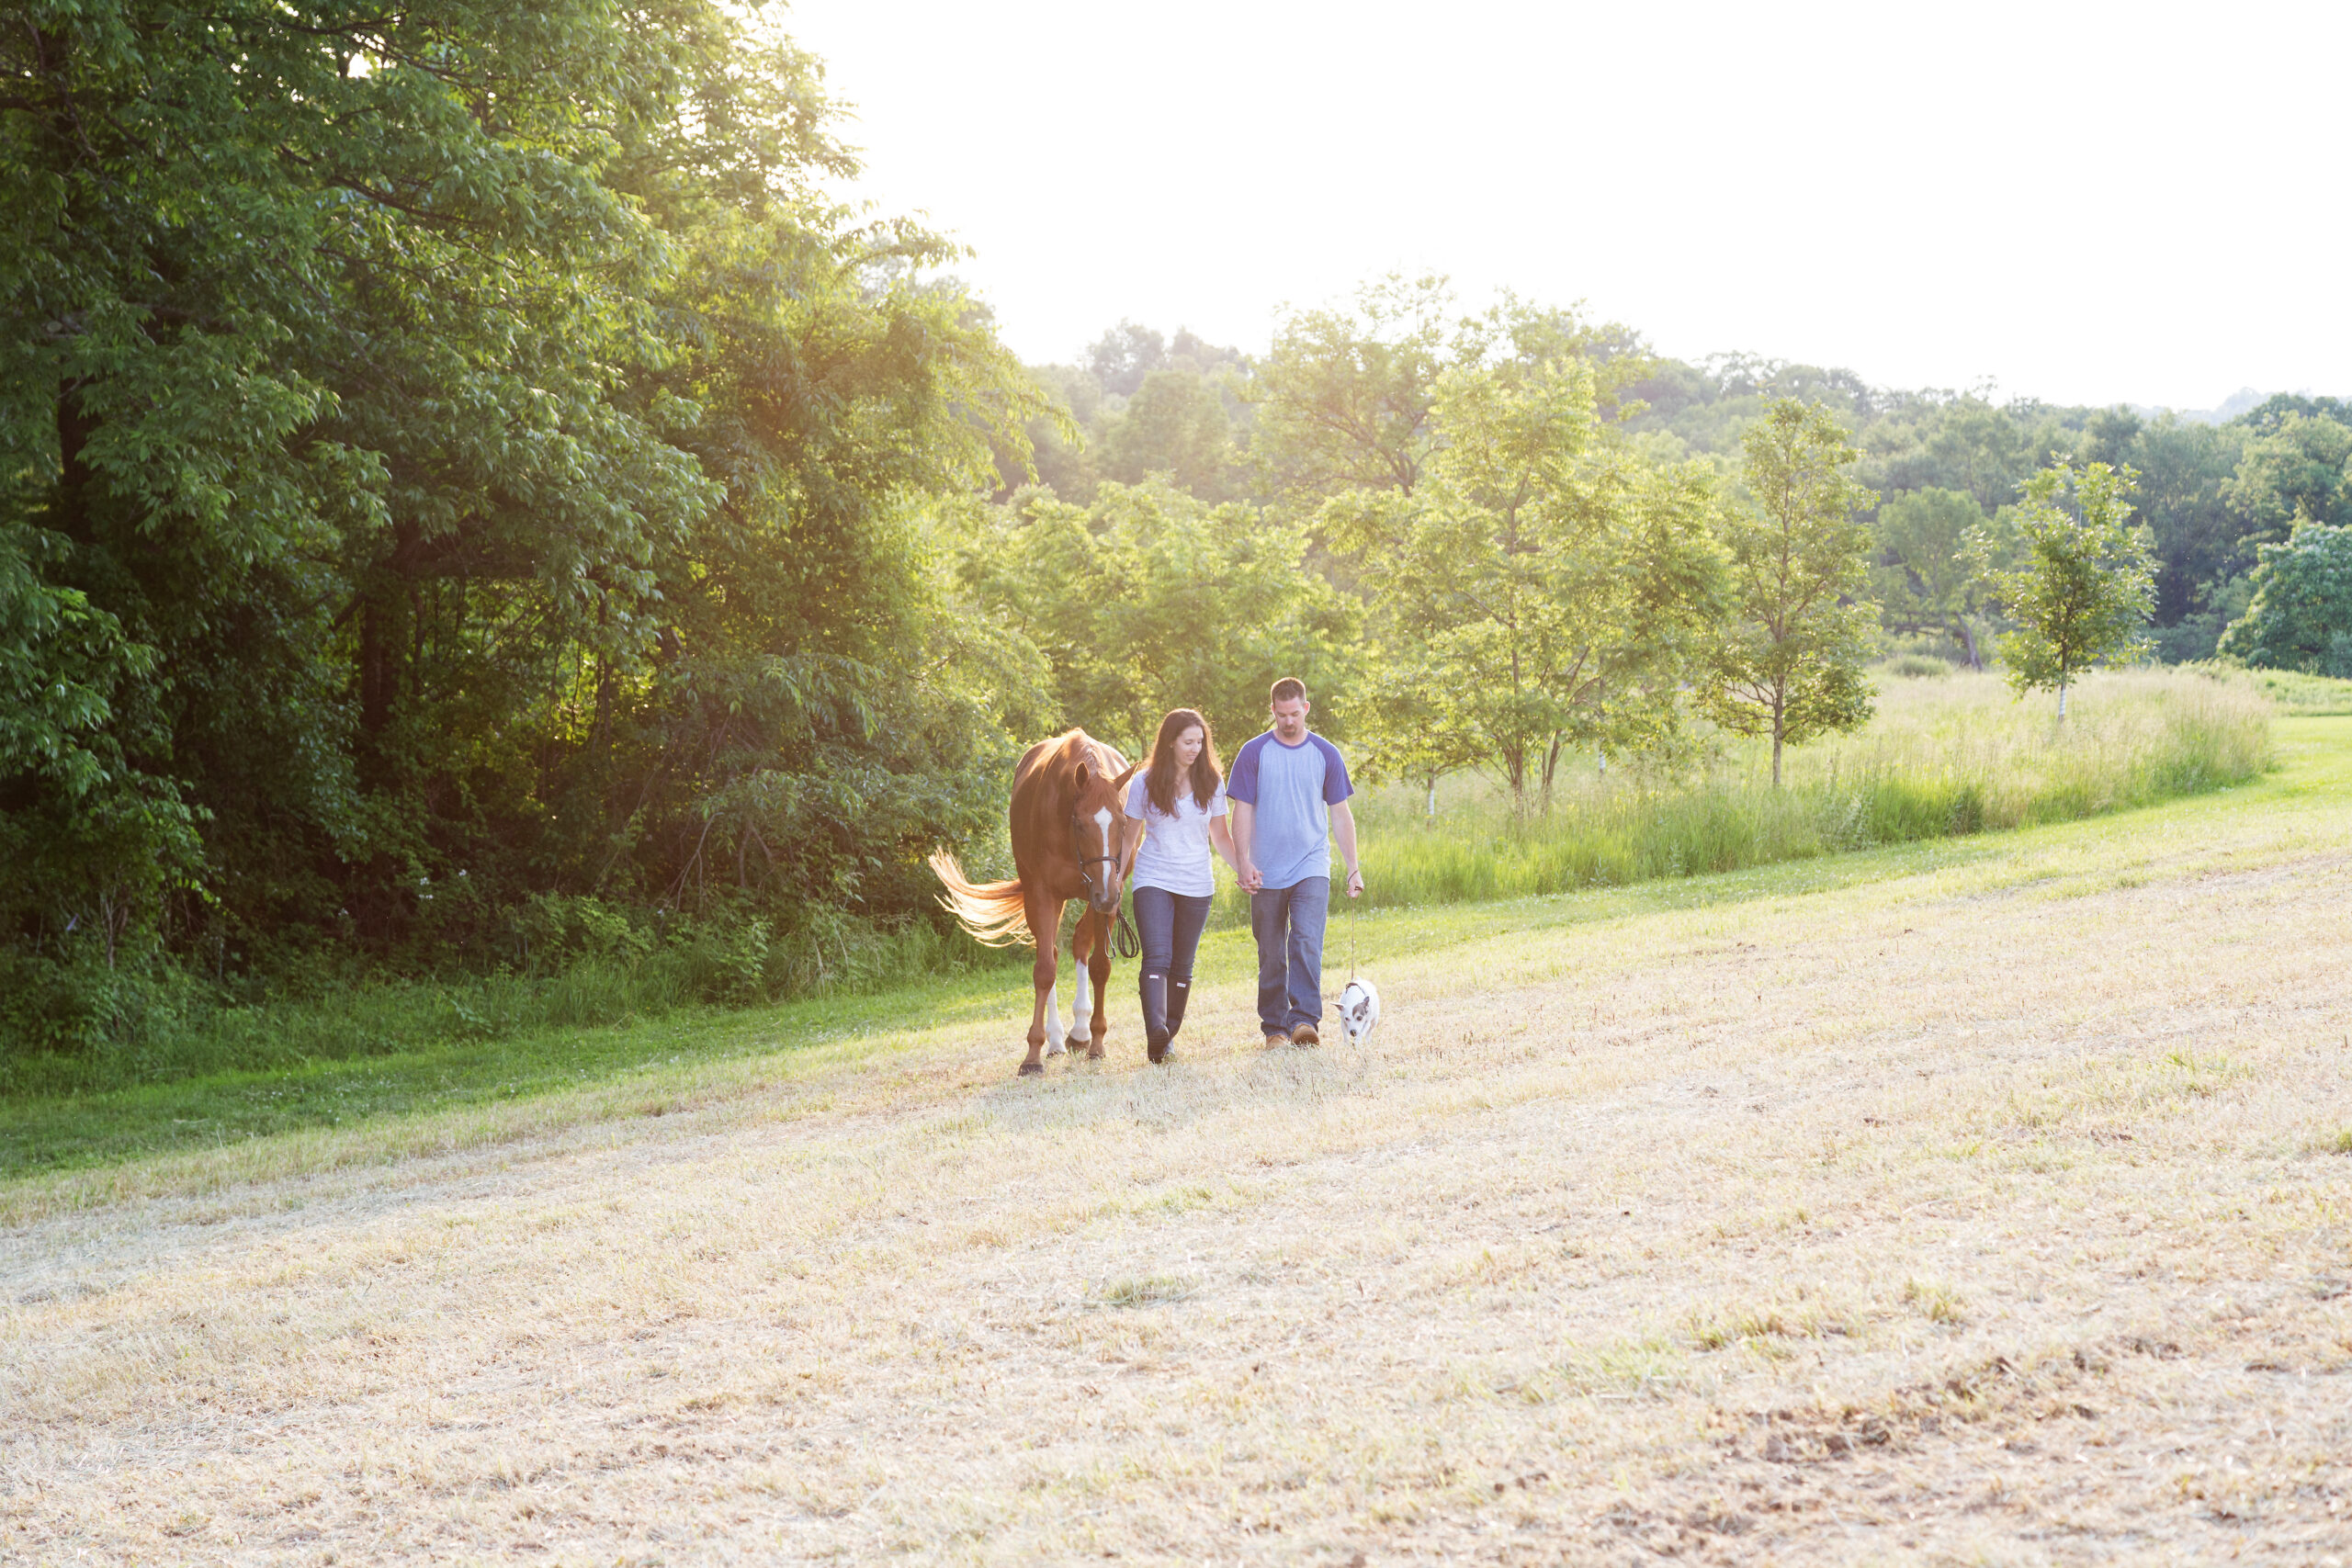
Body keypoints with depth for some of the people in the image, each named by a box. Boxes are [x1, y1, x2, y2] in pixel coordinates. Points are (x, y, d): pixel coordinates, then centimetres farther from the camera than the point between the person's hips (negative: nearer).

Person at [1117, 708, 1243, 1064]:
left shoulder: (1211, 783, 4)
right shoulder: (1145, 783, -2)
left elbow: (1220, 835, 10)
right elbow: (1129, 838, 4)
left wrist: (1242, 869, -3)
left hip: (1196, 885, 3)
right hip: (1153, 880, -3)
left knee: (1182, 965, 6)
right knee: (1157, 957, -18)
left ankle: (1169, 1035, 15)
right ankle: (1155, 1031, -33)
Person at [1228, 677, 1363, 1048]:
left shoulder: (1326, 755, 5)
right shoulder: (1254, 753, 2)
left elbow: (1340, 815, 9)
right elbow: (1242, 810, 1)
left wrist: (1353, 868, 6)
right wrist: (1243, 861, -10)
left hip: (1311, 868, 0)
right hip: (1267, 873, 0)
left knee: (1307, 941, -17)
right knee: (1271, 955, 6)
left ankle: (1304, 1020, -22)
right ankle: (1274, 1027, 16)